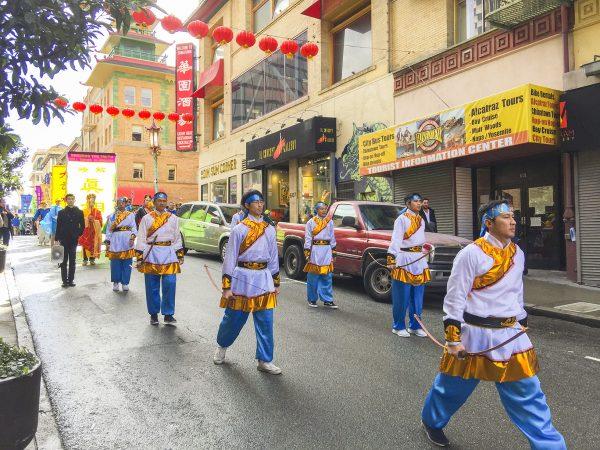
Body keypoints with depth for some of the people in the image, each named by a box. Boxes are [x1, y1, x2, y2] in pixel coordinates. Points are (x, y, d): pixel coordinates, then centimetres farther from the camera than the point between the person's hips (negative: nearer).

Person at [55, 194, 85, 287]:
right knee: (64, 261, 1)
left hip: (74, 240, 1)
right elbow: (58, 226, 3)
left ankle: (70, 280, 11)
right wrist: (57, 239, -3)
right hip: (64, 240, -1)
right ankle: (65, 281, 5)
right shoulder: (61, 212, 5)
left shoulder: (79, 212, 7)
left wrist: (78, 234, 1)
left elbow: (82, 225, 11)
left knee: (72, 261, 5)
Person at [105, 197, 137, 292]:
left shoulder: (131, 215, 9)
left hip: (127, 242, -1)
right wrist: (107, 242, 3)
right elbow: (108, 230, 10)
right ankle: (116, 282, 14)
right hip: (115, 242, 1)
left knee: (127, 263, 1)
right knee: (115, 263, 2)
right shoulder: (111, 216, 12)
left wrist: (132, 237, -13)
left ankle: (125, 282, 11)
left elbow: (134, 228, 3)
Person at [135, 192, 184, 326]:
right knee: (152, 286, 5)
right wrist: (139, 257, -3)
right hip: (151, 254, 0)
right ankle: (153, 314, 18)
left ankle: (168, 314, 5)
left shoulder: (173, 218, 10)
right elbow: (141, 239, 2)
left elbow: (177, 238, 12)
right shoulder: (147, 218, 5)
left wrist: (180, 255, 8)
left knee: (170, 284, -6)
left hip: (169, 254, 1)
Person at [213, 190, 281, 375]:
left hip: (264, 278, 3)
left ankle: (265, 360, 15)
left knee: (265, 321, 2)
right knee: (234, 318, 11)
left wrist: (276, 282, 15)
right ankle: (221, 346, 39)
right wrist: (226, 286, -9)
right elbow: (230, 257, -5)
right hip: (243, 277, -3)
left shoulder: (270, 229, 8)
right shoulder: (239, 229, -5)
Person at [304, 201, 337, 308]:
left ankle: (327, 300, 8)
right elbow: (308, 238, -1)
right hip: (315, 250, -3)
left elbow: (332, 237, 17)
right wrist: (307, 251, -6)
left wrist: (333, 249, 12)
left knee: (327, 277, 3)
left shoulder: (329, 222, 13)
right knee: (313, 276, 0)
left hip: (327, 250, 3)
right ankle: (312, 299, 12)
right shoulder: (311, 222, 2)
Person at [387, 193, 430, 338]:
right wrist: (391, 259, -22)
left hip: (419, 260, 7)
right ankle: (398, 327, 8)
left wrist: (425, 255, 20)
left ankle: (415, 326, 20)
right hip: (404, 260, -7)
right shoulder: (402, 219, -6)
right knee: (402, 297, -3)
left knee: (417, 297, 10)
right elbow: (396, 240, -14)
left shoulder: (421, 220, 17)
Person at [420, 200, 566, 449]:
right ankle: (432, 421, 40)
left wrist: (522, 324, 21)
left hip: (510, 334, 5)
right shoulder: (471, 253, -16)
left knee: (527, 393, 7)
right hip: (474, 334, -5)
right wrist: (453, 337, -15)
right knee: (453, 385, 13)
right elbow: (454, 298, -14)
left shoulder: (517, 253, 6)